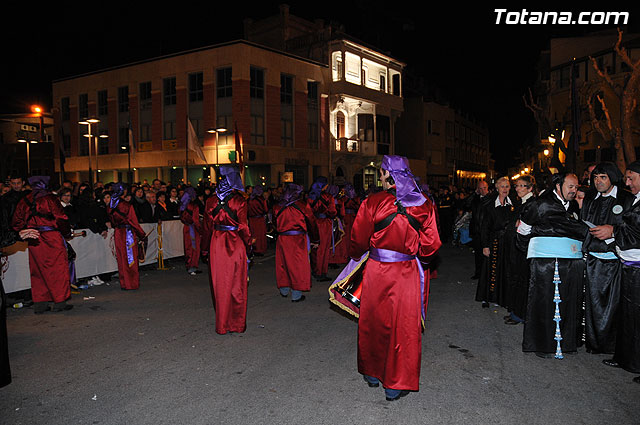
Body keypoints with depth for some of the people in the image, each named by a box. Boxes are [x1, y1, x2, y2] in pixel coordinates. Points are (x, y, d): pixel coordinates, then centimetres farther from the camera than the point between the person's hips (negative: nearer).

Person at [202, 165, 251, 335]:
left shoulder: (210, 202, 3)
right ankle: (237, 323, 14)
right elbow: (243, 226, -8)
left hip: (216, 244, 3)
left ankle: (222, 323, 18)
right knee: (236, 284, 6)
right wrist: (248, 244, 2)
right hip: (236, 244, -3)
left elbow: (208, 227, 8)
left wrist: (206, 248, 16)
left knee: (220, 283, 10)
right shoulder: (239, 200, -8)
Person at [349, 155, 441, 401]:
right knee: (404, 325, 11)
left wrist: (355, 255, 17)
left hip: (377, 271, -1)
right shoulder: (424, 205, -4)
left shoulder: (373, 202, -11)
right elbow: (431, 244, -1)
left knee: (374, 321, 18)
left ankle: (373, 373, 35)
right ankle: (396, 385, 20)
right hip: (407, 274, 1)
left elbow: (359, 240, -4)